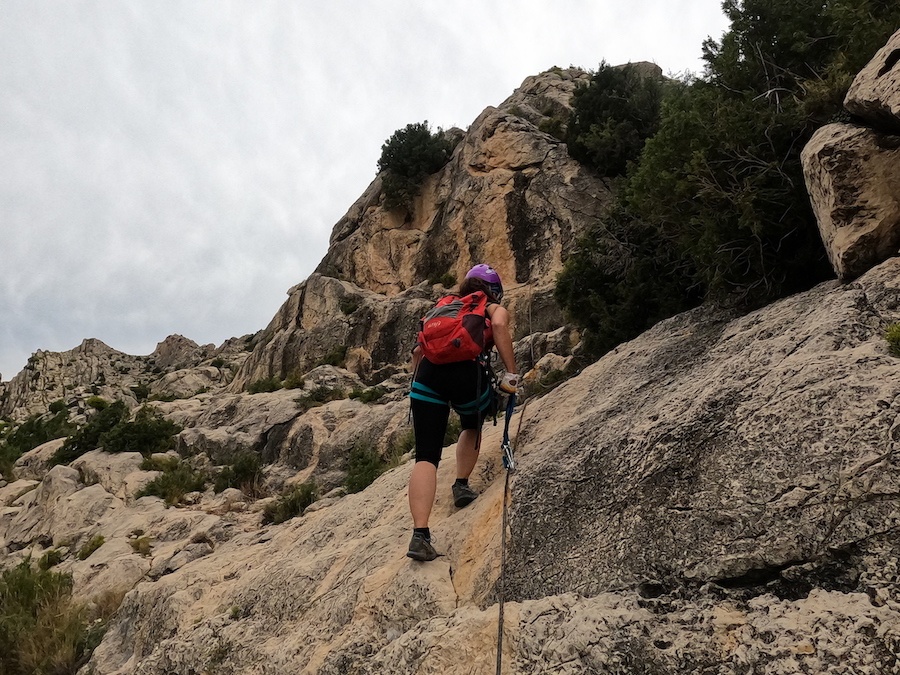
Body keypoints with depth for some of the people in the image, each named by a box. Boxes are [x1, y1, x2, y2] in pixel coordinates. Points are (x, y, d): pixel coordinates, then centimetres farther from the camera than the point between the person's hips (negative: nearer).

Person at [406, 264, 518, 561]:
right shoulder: (495, 310, 23)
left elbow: (419, 350, 23)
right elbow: (499, 326, -4)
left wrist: (419, 384, 33)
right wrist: (511, 374, -6)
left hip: (429, 373, 2)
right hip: (469, 372, -2)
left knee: (425, 457, -3)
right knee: (472, 425, 33)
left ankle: (420, 535, -14)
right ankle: (461, 485, 30)